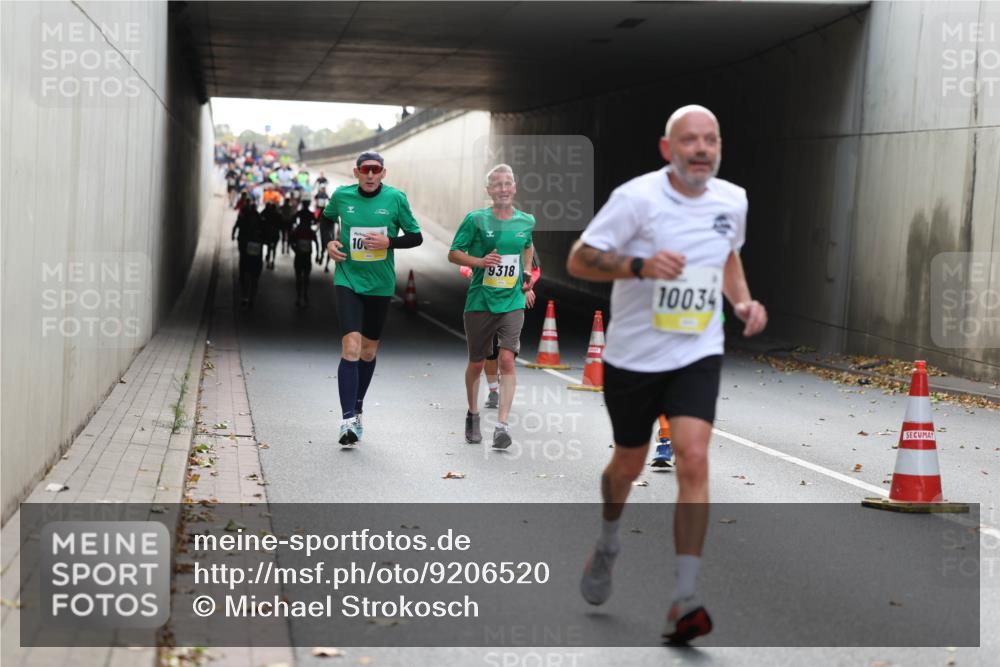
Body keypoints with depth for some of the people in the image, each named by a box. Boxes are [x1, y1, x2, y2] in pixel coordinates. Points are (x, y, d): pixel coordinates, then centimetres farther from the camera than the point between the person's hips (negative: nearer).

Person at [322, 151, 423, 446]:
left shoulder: (396, 198, -4)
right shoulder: (341, 195, -2)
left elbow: (416, 237, 1)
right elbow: (327, 218, 20)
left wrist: (389, 241, -15)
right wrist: (329, 242, 2)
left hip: (380, 284, 2)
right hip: (348, 280, -1)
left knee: (369, 351, 14)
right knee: (351, 347, -17)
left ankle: (357, 409, 35)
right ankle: (348, 420, -19)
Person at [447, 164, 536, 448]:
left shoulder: (526, 221, 4)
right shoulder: (476, 219, -5)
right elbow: (453, 254, -1)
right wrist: (480, 261, -17)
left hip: (513, 302, 1)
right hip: (480, 303, -1)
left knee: (507, 360, -14)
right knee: (476, 363, 10)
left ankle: (502, 425, -16)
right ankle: (473, 415, 33)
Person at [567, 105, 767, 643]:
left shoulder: (733, 200, -1)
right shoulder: (637, 197, -15)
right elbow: (578, 260, -16)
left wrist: (744, 301, 3)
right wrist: (639, 265, -31)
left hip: (697, 353, 2)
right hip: (633, 353, -2)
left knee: (693, 460, -17)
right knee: (629, 463, 15)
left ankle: (684, 601, -13)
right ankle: (607, 546, 48)